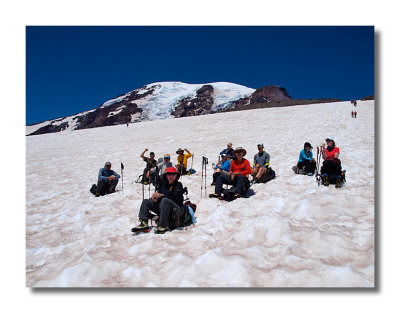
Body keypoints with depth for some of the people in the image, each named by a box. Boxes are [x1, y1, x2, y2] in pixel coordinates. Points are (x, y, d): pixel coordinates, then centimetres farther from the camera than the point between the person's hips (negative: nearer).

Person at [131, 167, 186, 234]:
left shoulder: (178, 185, -4)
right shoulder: (163, 184, 11)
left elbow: (175, 198, -17)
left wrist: (161, 195, -22)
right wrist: (155, 198, -15)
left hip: (176, 209, -6)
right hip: (162, 208, 6)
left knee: (164, 200, -35)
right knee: (145, 202, -1)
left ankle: (163, 226, -34)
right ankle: (143, 224, -18)